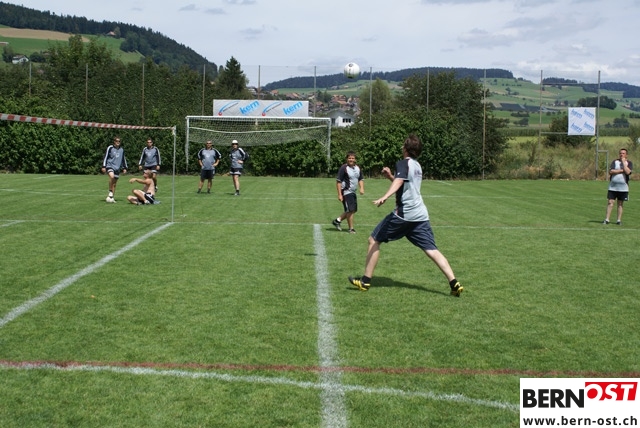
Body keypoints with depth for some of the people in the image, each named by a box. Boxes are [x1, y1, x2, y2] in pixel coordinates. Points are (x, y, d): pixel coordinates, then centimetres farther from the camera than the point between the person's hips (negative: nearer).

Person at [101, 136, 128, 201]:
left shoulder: (122, 150, 12)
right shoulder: (110, 148, -2)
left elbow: (123, 159, 22)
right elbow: (105, 157, -2)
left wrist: (125, 168, 18)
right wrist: (104, 166, -7)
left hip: (117, 168, 5)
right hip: (110, 166, -5)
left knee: (114, 184, 5)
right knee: (112, 176, -33)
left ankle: (111, 197, 13)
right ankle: (110, 191, -18)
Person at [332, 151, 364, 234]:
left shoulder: (357, 168, 9)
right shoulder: (343, 168, -13)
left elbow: (360, 179, 20)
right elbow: (338, 181, -14)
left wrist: (362, 188, 1)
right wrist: (339, 194, -19)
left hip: (353, 192, 8)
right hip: (346, 192, -8)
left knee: (353, 210, 13)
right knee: (350, 210, -8)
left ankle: (337, 221, 26)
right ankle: (351, 228, 5)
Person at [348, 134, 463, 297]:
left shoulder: (403, 163, -4)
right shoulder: (417, 166, 21)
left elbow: (399, 181, -25)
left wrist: (385, 197, -41)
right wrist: (390, 176, 24)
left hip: (403, 213, -7)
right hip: (420, 215, 8)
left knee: (374, 240, 6)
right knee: (432, 250, 2)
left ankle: (365, 281, 8)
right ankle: (454, 283, -12)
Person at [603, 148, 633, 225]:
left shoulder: (629, 163, 3)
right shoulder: (615, 162, 5)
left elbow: (628, 172, -16)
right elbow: (610, 171, -9)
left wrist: (624, 162, -12)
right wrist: (621, 170, -12)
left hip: (623, 187, -1)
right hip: (613, 186, 1)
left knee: (620, 204, 6)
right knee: (610, 202, -4)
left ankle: (619, 220, 11)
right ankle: (607, 219, -3)